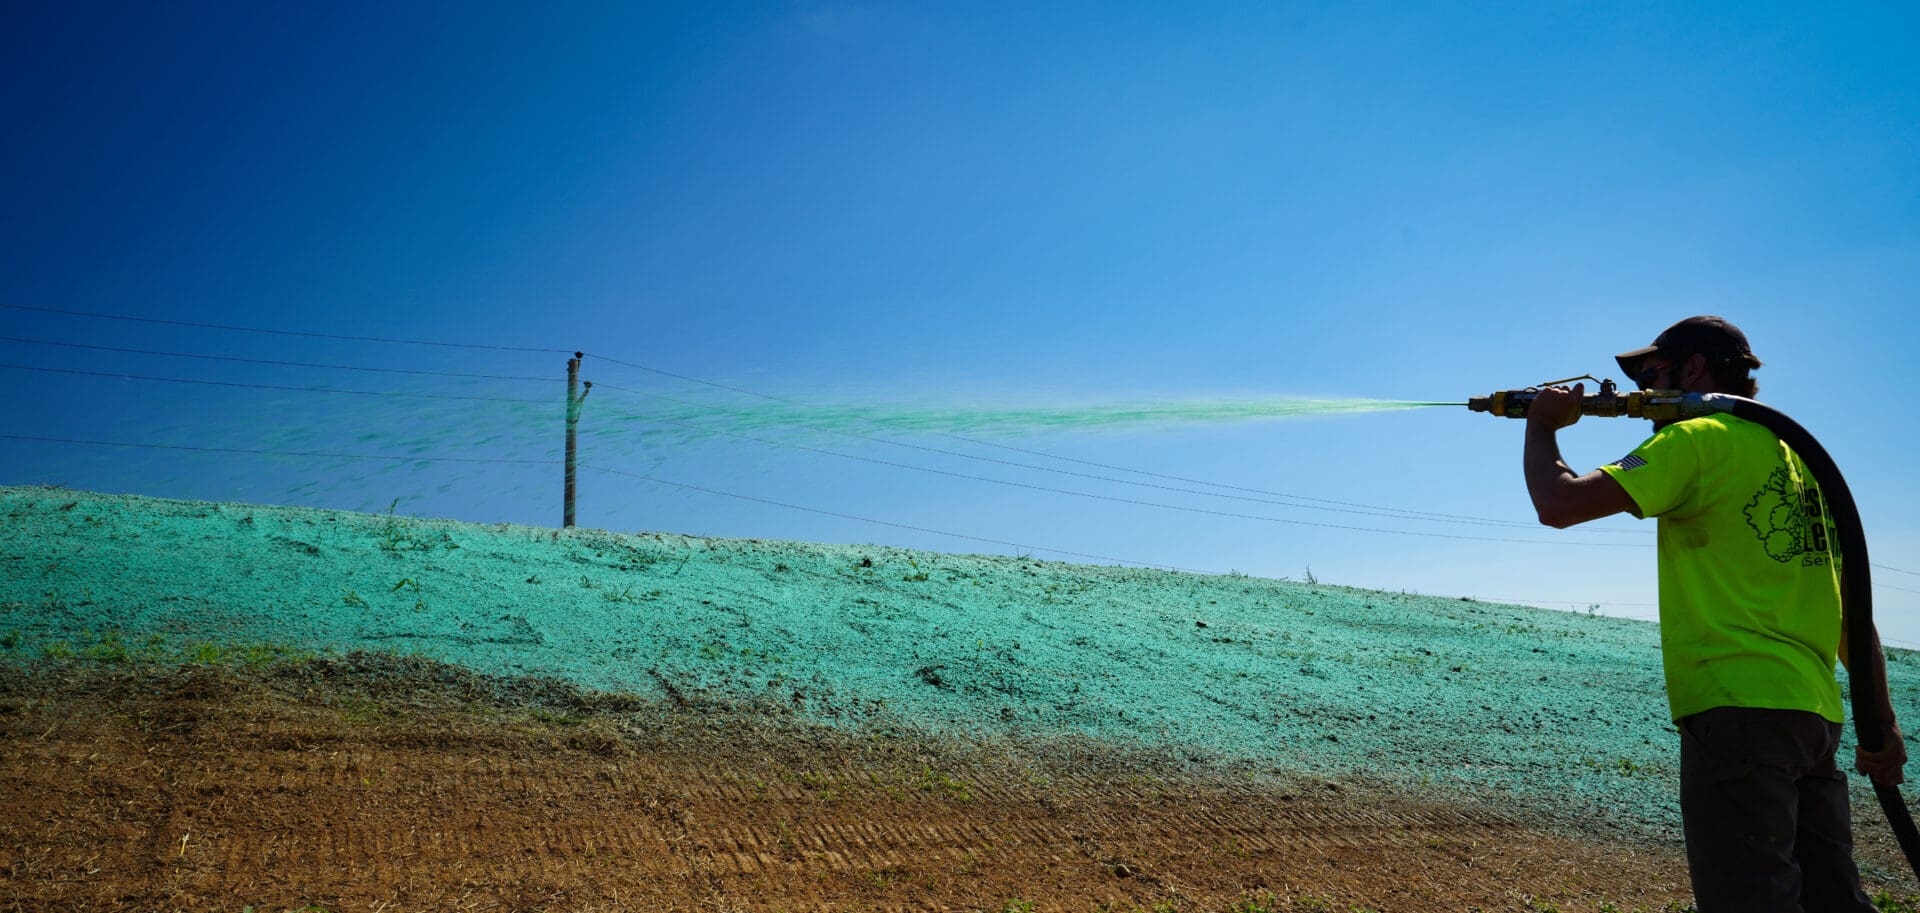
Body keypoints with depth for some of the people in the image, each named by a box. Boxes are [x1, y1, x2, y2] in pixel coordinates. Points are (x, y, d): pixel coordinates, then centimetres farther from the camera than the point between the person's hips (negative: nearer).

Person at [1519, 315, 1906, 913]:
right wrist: (1883, 724, 21)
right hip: (1815, 716, 9)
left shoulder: (1699, 439, -5)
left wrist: (1541, 425, 7)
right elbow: (1851, 612, 20)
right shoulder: (1798, 451, 21)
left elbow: (1558, 504, -12)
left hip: (1738, 711, -9)